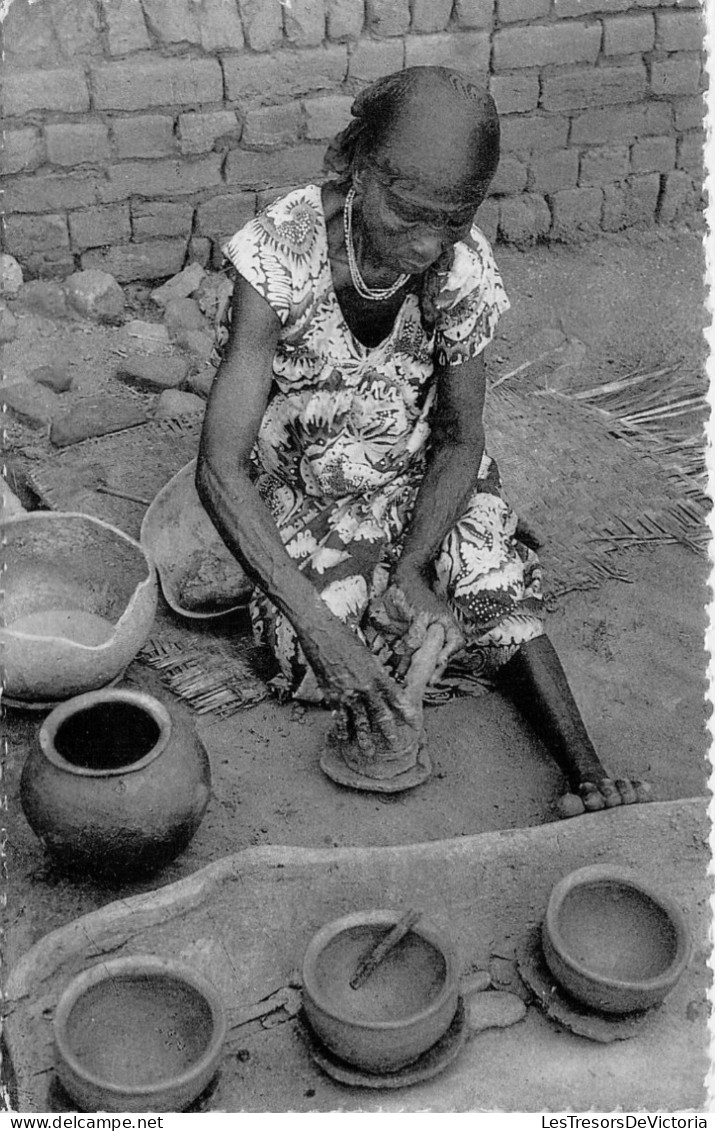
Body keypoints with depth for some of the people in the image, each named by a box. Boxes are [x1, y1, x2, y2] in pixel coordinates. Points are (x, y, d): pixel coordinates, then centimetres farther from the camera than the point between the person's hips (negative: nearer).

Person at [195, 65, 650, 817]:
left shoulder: (462, 266, -20)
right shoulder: (281, 255, -30)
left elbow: (460, 438, -8)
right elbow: (219, 470, -34)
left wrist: (412, 568, -26)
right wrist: (320, 625, -44)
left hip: (416, 467, 2)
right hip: (299, 476, -2)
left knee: (495, 582, -21)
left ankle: (586, 775, -18)